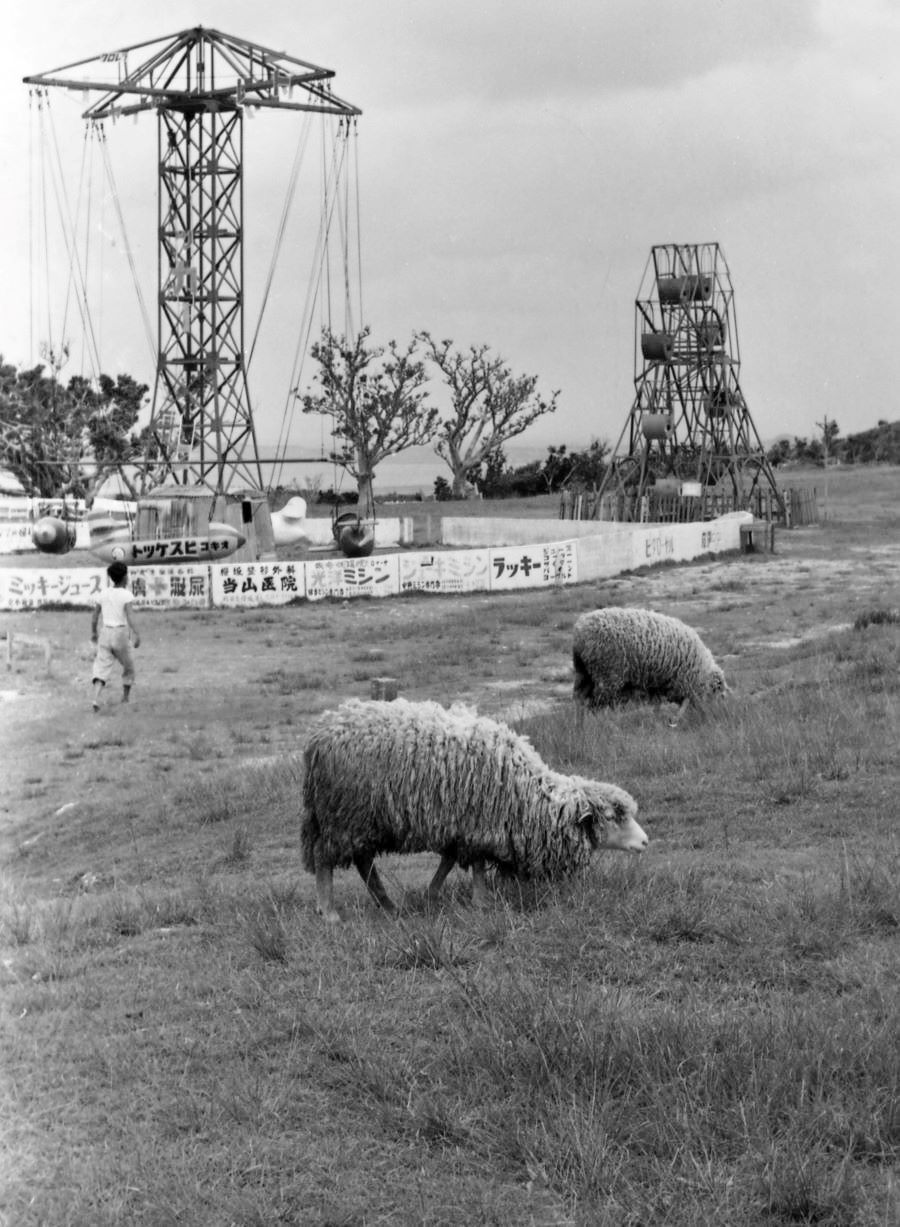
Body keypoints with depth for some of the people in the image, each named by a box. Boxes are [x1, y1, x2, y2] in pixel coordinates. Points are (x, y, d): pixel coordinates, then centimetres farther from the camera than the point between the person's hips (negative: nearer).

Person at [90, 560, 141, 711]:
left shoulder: (103, 594, 6)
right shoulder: (126, 595, -8)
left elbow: (94, 616, 12)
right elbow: (130, 616, -19)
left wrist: (93, 633, 26)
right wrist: (136, 634, -22)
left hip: (105, 632, 3)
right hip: (121, 633, -3)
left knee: (102, 667, -2)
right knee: (128, 666, 18)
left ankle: (96, 699, -22)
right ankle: (125, 698, 25)